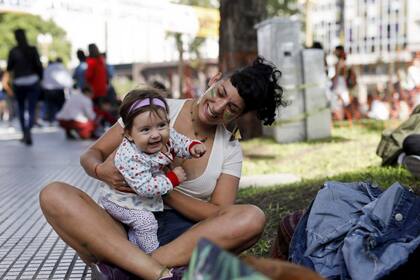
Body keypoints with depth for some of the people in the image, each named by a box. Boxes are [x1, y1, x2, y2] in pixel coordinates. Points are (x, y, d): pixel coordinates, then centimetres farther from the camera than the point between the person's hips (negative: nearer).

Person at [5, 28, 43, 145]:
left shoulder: (13, 51, -5)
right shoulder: (33, 50, -4)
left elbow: (9, 68, 0)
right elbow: (39, 66, -5)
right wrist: (39, 78, 9)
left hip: (19, 83, 0)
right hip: (33, 82, 0)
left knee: (21, 109, 18)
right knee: (32, 110, 0)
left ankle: (25, 134, 19)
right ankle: (28, 129, -27)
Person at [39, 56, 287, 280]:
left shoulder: (230, 150, 9)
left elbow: (221, 216, -3)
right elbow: (91, 155, 6)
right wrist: (101, 171, -19)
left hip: (185, 236, 1)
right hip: (127, 225, 0)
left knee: (252, 218, -28)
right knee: (54, 194, -26)